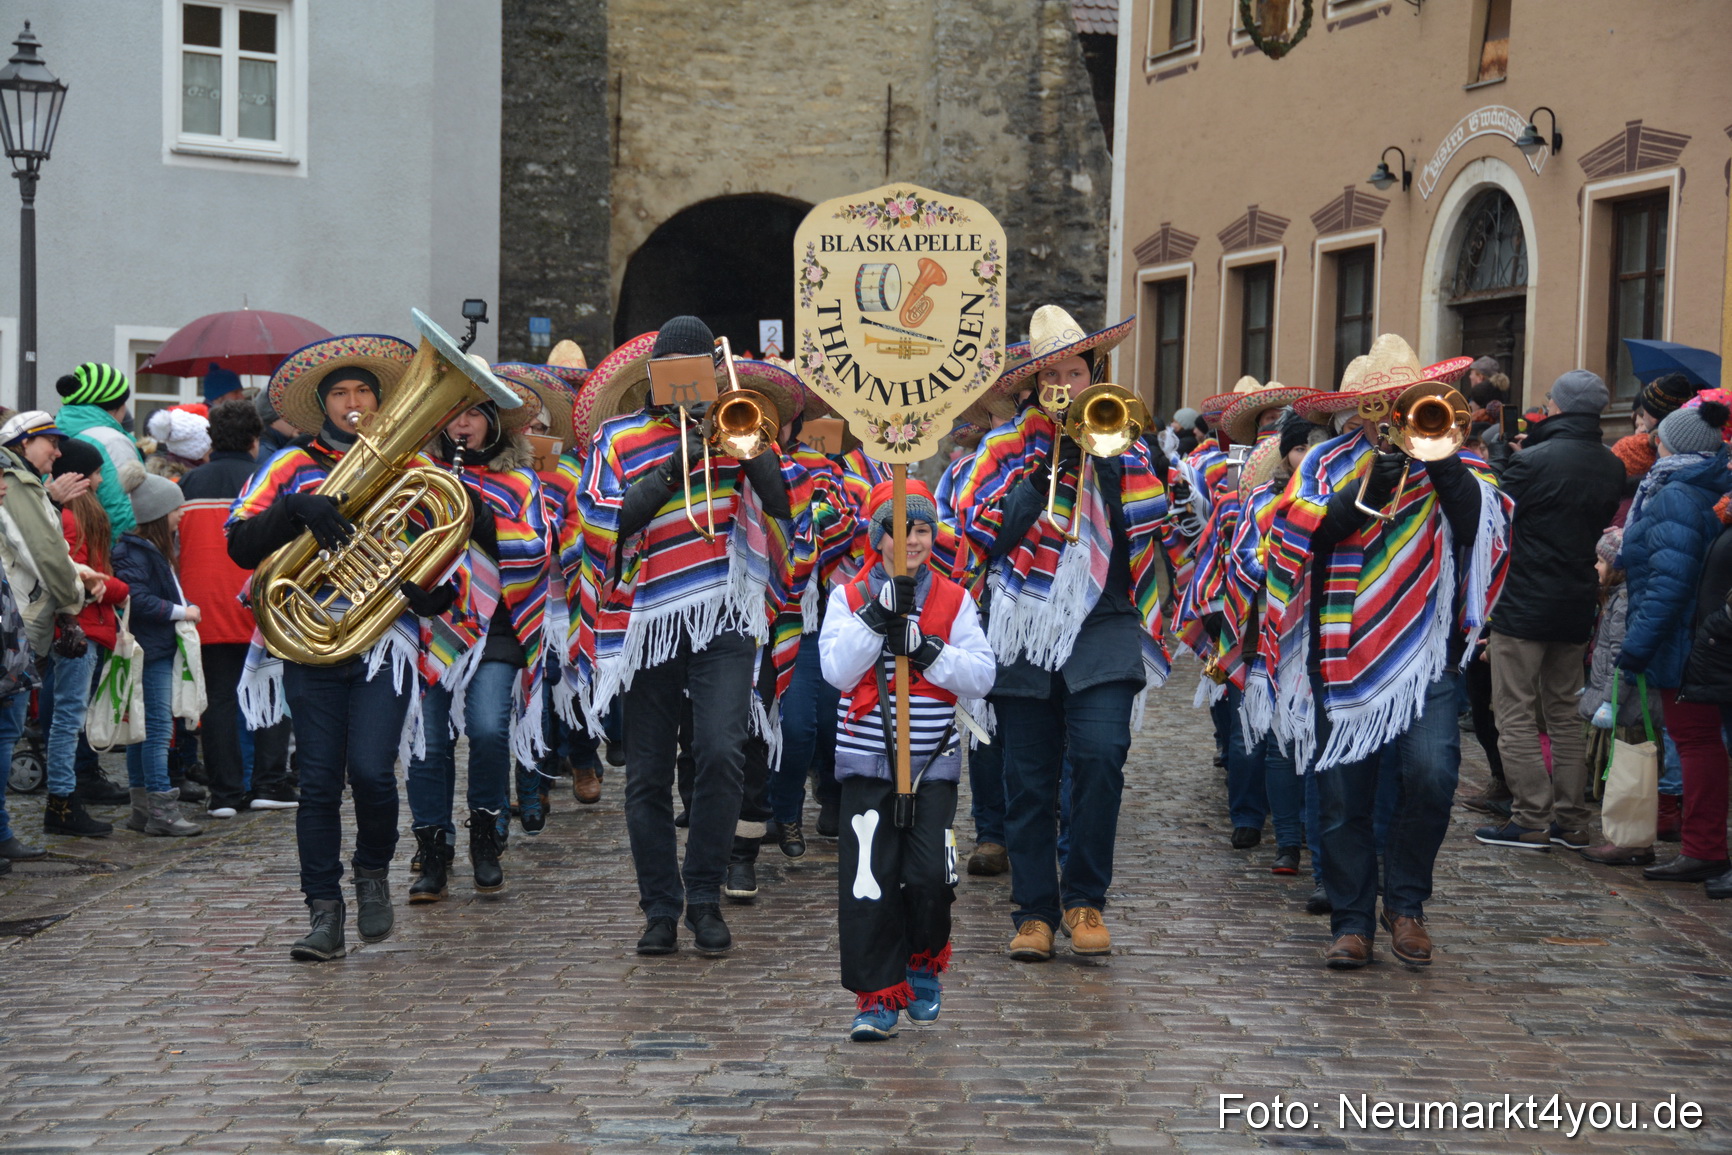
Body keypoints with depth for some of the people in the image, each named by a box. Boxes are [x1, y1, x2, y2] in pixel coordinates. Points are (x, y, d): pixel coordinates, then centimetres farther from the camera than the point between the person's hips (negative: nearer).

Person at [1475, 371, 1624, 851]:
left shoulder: (1532, 461, -15)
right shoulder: (1612, 468, 5)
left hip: (1524, 604, -6)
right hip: (1578, 606, 7)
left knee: (1516, 714, 0)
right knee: (1565, 713, 14)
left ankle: (1531, 820, -2)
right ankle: (1572, 820, 15)